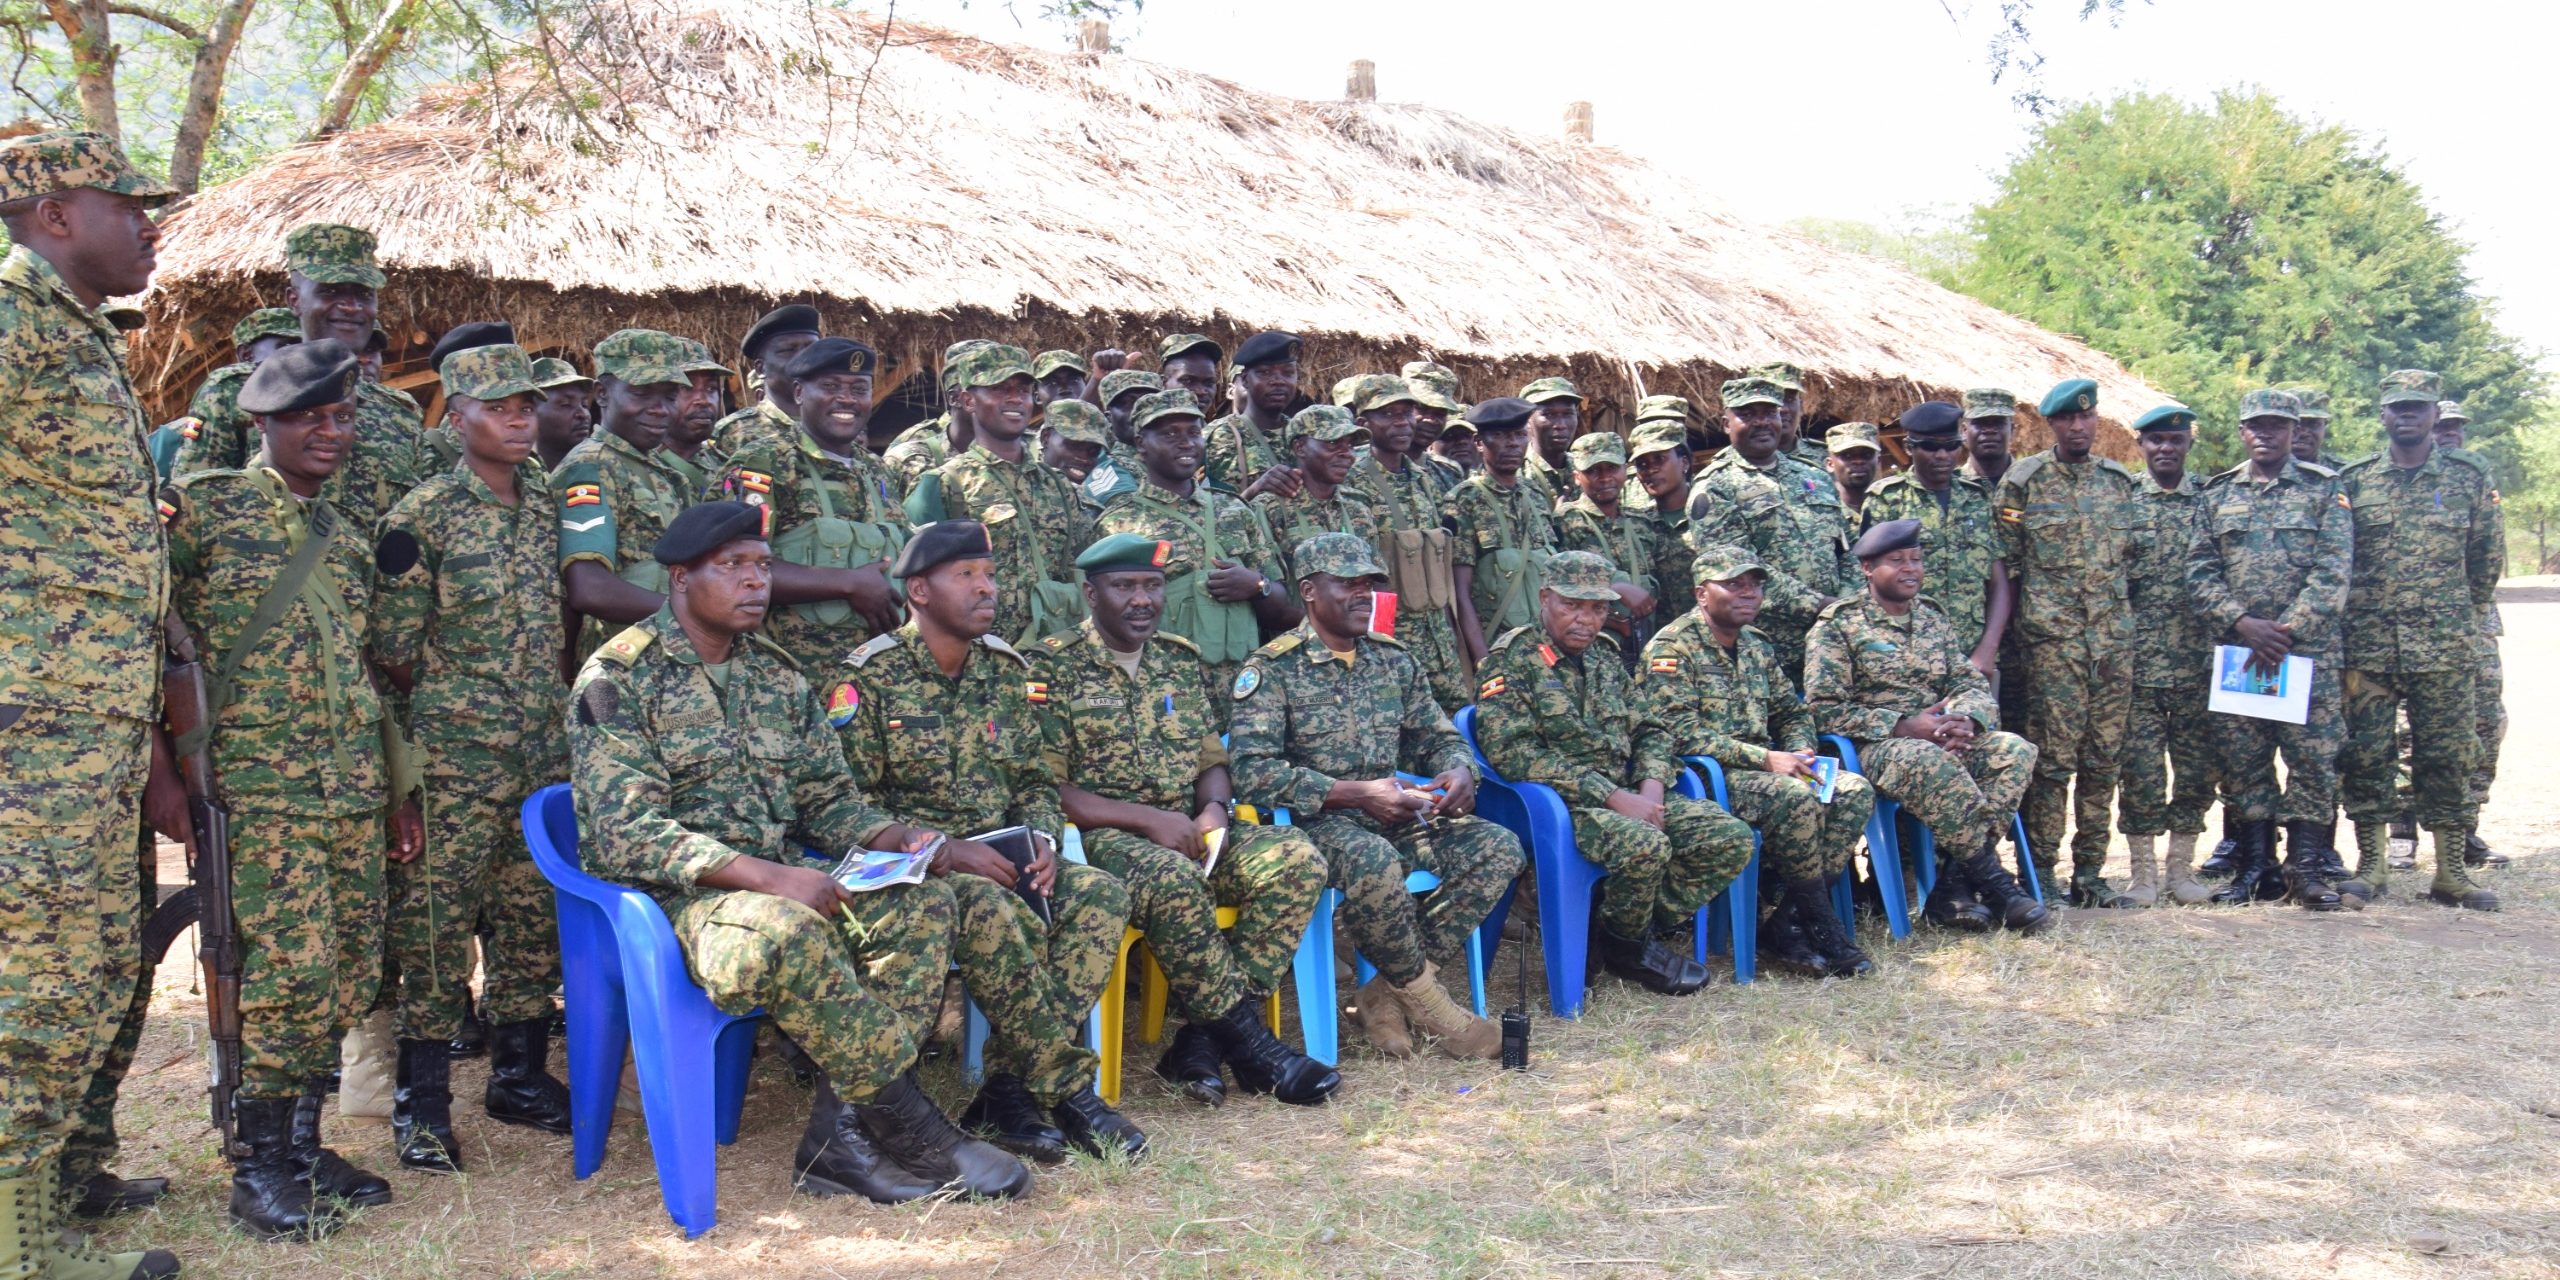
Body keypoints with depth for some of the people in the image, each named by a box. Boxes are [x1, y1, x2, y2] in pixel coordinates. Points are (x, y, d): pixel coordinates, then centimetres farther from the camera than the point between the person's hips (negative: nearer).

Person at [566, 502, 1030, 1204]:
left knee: (923, 900, -18)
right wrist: (765, 876, -28)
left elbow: (830, 799, 17)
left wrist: (900, 837, -6)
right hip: (665, 893, -7)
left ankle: (841, 1138, -21)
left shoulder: (776, 674, 14)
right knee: (788, 932, -38)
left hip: (778, 879, 7)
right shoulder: (618, 678, -7)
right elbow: (625, 832, -18)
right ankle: (907, 1126, -20)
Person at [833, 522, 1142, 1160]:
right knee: (992, 911, -37)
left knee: (1101, 893, -21)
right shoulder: (867, 677, -6)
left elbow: (1034, 780, 18)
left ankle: (1009, 1090, -23)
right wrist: (945, 848, -22)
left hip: (1001, 860, 6)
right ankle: (1068, 1089, -25)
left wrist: (1040, 839, -5)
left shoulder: (1006, 671, 12)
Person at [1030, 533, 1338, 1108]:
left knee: (1296, 858, -19)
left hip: (1185, 835, 6)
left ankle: (1203, 1040, -21)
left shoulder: (1181, 660, 18)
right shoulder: (1051, 666, -2)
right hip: (1099, 837, -6)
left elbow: (1211, 760, 21)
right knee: (1173, 878, -38)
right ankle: (1247, 1041, -22)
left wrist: (1213, 809, -4)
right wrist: (1146, 819, -17)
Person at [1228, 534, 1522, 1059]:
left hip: (1393, 818, 7)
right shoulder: (1273, 670, -6)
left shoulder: (1392, 661, 14)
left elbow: (1439, 737, 20)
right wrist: (1356, 793, -24)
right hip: (1315, 822, -7)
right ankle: (1423, 998, -15)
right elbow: (1252, 773, -18)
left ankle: (1390, 991, -14)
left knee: (1499, 847, -14)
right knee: (1373, 859, -39)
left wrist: (1459, 771, -7)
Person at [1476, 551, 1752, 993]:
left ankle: (1655, 924, 2)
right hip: (1557, 804, -7)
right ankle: (1625, 943, -6)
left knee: (1732, 837, -10)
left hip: (1625, 795, 7)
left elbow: (1650, 729, 21)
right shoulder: (1510, 661, -7)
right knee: (1644, 845, -35)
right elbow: (1512, 753, -18)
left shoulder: (1604, 657, 17)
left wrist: (1652, 786, -4)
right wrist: (1613, 797, -21)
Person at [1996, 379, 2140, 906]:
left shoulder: (2122, 482, 13)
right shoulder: (2021, 481, 0)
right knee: (2053, 759, -6)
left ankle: (2089, 873, 15)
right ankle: (2040, 876, 1)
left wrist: (2129, 617, 14)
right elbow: (2003, 564, 0)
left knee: (2104, 760, 7)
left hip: (2116, 638, 5)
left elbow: (2135, 556, 21)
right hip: (2053, 639, -4)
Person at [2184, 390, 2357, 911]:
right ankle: (2255, 867, 13)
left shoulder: (2324, 490, 4)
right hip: (2235, 648, 2)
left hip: (2308, 649, -2)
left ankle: (2306, 867, 6)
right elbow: (2199, 571, 5)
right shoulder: (2218, 495, 11)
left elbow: (2333, 572, -4)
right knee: (2243, 762, 5)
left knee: (2313, 758, -3)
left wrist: (2287, 630, -14)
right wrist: (2243, 621, -10)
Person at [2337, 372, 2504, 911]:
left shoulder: (2469, 477, 5)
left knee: (2448, 758, 3)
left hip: (2445, 647, 0)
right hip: (2367, 645, 0)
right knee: (2365, 757, 2)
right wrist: (2349, 622, 8)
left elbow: (2489, 558, 11)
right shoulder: (2353, 480, 5)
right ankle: (2370, 865, 12)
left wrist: (2461, 615, 14)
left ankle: (2451, 872, 11)